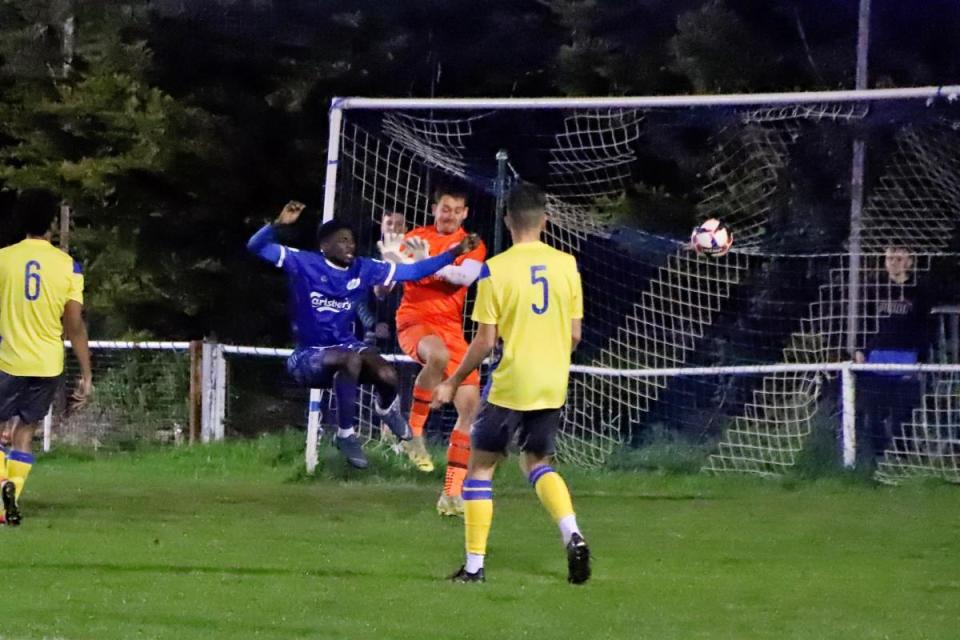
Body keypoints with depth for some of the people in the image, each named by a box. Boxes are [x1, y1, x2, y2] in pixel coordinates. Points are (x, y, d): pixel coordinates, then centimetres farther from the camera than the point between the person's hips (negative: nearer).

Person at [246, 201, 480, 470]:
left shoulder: (363, 269, 1)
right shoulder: (304, 264, -12)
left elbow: (411, 271, 5)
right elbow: (256, 247, -21)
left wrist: (454, 253, -2)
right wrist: (279, 223, -40)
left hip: (346, 346, 5)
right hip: (308, 357, -5)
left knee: (388, 376, -24)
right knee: (352, 359, -37)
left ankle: (387, 407, 17)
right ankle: (345, 435, -20)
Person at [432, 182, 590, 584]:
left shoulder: (495, 269, -10)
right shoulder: (566, 264, 1)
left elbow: (485, 341, -10)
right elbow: (574, 334, 6)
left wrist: (454, 382, 3)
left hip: (510, 385, -4)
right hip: (553, 386, 4)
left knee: (480, 466, 10)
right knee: (537, 463, 21)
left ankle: (474, 565, 6)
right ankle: (573, 536, -4)